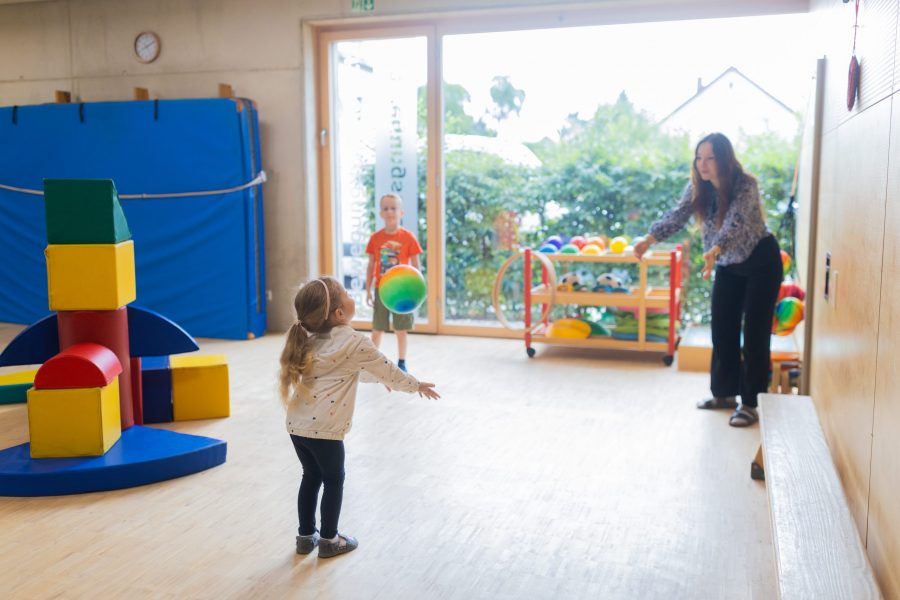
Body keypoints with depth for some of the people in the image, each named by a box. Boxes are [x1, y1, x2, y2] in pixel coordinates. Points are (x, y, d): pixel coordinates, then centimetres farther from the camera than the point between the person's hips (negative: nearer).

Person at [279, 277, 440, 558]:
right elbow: (385, 368, 1)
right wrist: (416, 385, 17)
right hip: (324, 428, -7)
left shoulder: (310, 339, 11)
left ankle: (306, 535, 32)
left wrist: (379, 377, 37)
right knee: (333, 481, 12)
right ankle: (329, 540, 24)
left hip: (297, 424, 7)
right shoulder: (354, 342, -12)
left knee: (311, 477, 22)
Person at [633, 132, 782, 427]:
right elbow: (677, 215, -18)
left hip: (761, 262, -6)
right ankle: (724, 393, 21)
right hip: (728, 265, 6)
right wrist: (650, 238, -35)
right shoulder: (698, 187, -8)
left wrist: (715, 250, -59)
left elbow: (736, 221, -41)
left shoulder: (745, 185, -26)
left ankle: (749, 403, 0)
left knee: (755, 332, -5)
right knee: (723, 330, 7)